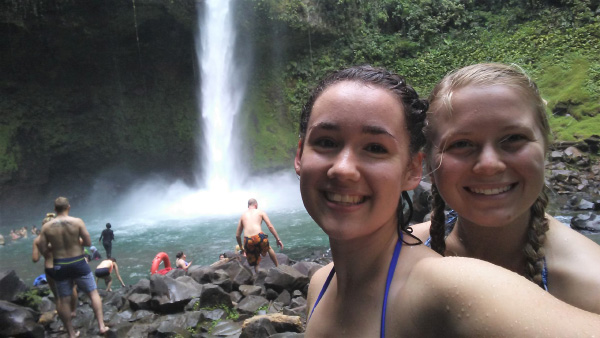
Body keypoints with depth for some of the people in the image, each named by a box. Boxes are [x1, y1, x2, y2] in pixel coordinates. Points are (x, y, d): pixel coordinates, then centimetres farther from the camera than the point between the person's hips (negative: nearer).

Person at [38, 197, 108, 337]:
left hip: (60, 266, 2)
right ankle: (101, 326, 9)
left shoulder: (46, 227, -4)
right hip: (79, 264, -2)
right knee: (93, 293, 12)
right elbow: (88, 243, -9)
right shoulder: (77, 222, -11)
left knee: (64, 300, 13)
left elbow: (43, 251, -2)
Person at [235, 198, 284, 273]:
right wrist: (278, 239, 9)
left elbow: (237, 235, 25)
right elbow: (270, 226, 5)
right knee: (269, 249, 32)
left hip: (247, 240, 1)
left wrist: (241, 248, 37)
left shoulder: (243, 215, 24)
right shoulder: (260, 212, 16)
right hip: (259, 237, -1)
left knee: (255, 264, 19)